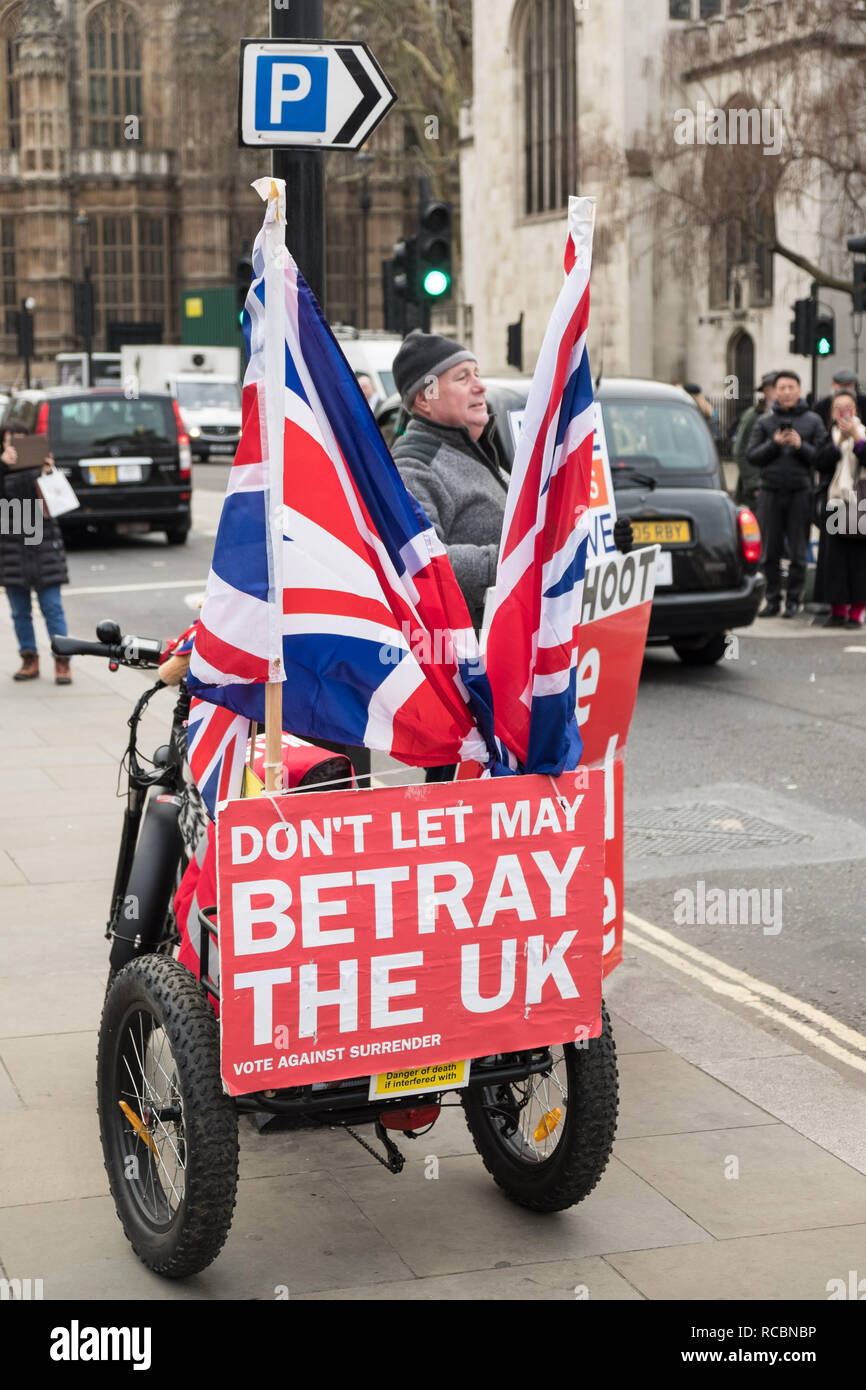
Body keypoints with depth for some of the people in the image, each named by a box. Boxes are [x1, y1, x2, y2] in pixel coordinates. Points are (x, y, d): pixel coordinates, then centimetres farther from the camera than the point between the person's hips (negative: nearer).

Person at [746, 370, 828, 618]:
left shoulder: (812, 421, 7)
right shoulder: (764, 421, 10)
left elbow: (822, 456, 1)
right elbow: (751, 456, 4)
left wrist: (801, 446, -14)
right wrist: (774, 443, -10)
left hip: (800, 493, -1)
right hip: (770, 492, 1)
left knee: (798, 552, 1)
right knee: (770, 551, 3)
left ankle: (793, 599, 10)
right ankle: (773, 599, 12)